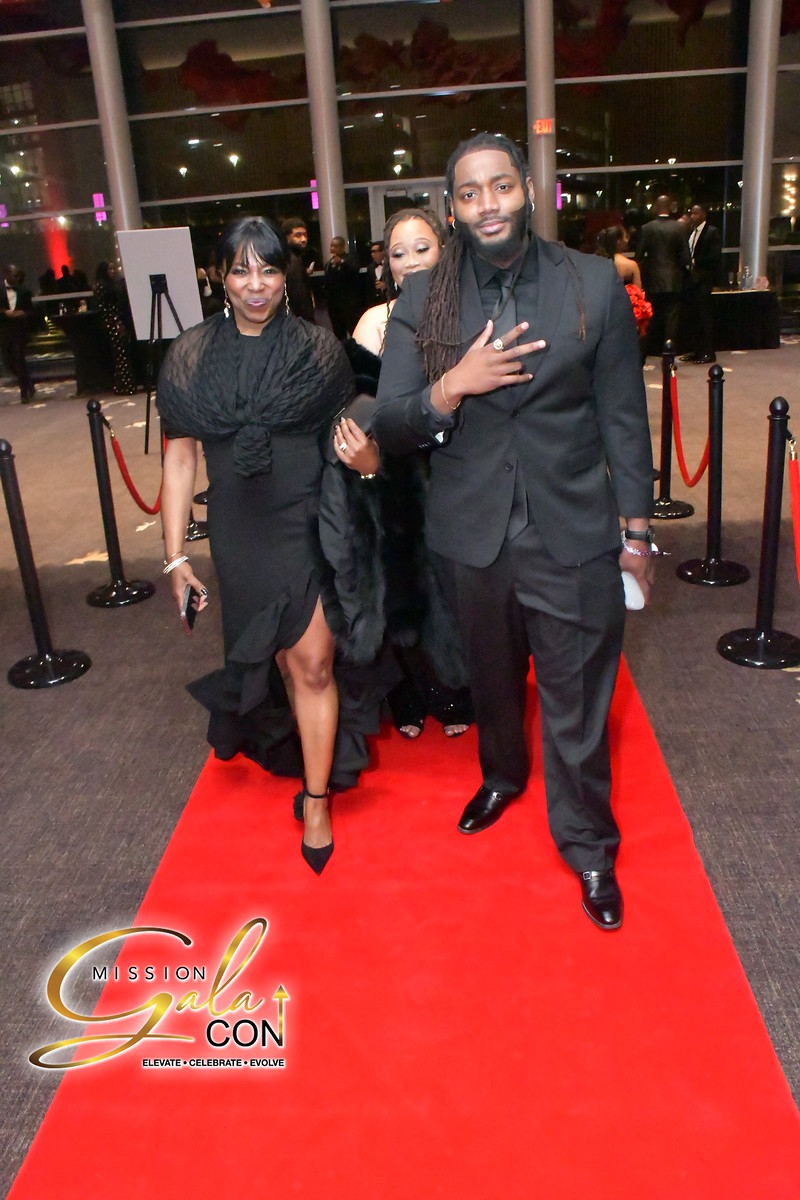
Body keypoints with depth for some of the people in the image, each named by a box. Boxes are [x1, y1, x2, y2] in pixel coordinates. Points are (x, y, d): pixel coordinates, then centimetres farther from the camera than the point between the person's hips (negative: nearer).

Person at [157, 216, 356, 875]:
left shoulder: (319, 350, -1)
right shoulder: (191, 356, 1)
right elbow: (179, 459, 1)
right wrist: (175, 555, -1)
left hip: (312, 525, -1)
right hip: (241, 532, 2)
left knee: (312, 660, -2)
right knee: (285, 655, 16)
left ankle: (316, 800, 15)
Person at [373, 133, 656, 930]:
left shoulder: (594, 286, -4)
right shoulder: (422, 303, -2)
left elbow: (623, 416, 0)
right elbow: (390, 429, -3)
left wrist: (636, 530, 1)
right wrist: (452, 385, -22)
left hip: (572, 536, -2)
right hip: (471, 535, 2)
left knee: (577, 703, 6)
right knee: (490, 679, 22)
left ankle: (589, 848, 29)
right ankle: (503, 774, 52)